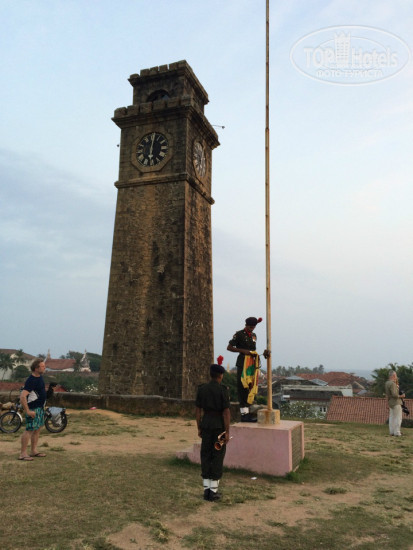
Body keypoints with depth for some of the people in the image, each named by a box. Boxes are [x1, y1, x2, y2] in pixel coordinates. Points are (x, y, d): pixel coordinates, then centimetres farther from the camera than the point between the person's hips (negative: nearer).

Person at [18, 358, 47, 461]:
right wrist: (28, 411, -26)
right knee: (29, 430, -6)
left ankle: (34, 451, 24)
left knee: (37, 429, 14)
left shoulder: (40, 377, 7)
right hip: (33, 409, -9)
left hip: (40, 407, 9)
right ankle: (23, 454, 1)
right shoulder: (31, 381, -22)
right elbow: (22, 396, -28)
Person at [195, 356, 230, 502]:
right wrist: (227, 432, -10)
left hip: (206, 424, 4)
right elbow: (226, 412, -15)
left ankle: (206, 490, 14)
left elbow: (198, 410, 3)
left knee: (206, 455, 11)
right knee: (218, 457, 4)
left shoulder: (201, 389, 0)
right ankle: (213, 492, 9)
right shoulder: (223, 390, -13)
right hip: (219, 425, -4)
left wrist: (199, 428, 11)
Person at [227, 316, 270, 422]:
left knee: (250, 388, 10)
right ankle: (244, 414, -5)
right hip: (242, 364, -8)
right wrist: (243, 351, -14)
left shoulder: (254, 335, 16)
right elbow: (229, 347, -6)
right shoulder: (239, 334, -5)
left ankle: (247, 413, 18)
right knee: (243, 388, -8)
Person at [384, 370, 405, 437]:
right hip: (396, 402, -9)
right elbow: (394, 395, -26)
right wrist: (401, 396, -9)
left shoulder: (386, 383, 9)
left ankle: (392, 431, 13)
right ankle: (397, 432, -5)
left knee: (392, 417, 11)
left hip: (390, 403, 9)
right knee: (398, 417, -4)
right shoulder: (392, 384, -21)